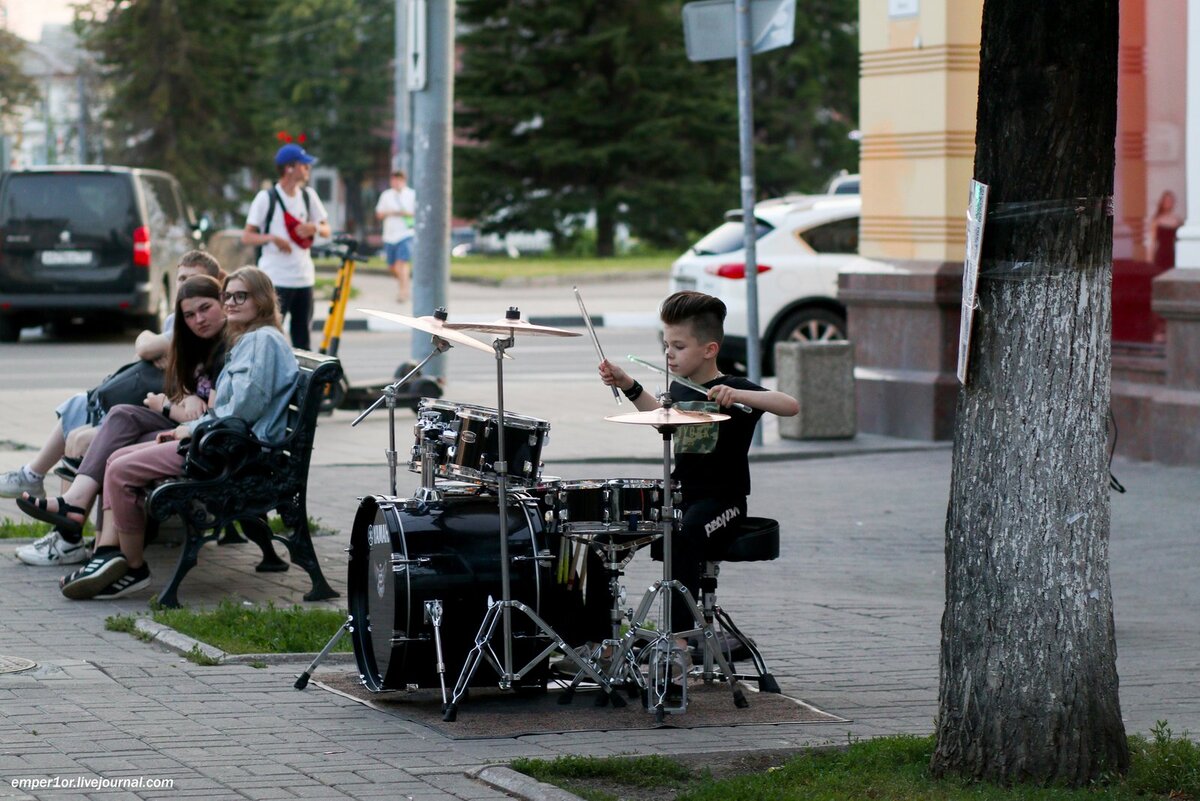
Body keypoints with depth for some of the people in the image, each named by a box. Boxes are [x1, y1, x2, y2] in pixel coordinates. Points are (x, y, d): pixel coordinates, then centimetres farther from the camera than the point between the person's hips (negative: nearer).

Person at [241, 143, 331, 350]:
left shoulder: (308, 196, 10)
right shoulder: (266, 198, -5)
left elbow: (326, 230, 16)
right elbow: (247, 237, -6)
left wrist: (314, 227, -7)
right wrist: (272, 238, -24)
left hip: (304, 278, 5)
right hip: (275, 280, -5)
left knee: (302, 339, 8)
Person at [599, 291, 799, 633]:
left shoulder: (734, 389, -12)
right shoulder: (679, 389, 10)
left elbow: (791, 406, -26)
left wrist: (738, 396, -38)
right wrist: (628, 386, 22)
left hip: (722, 500, -7)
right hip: (681, 495, 7)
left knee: (683, 537, -35)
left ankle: (679, 633, -31)